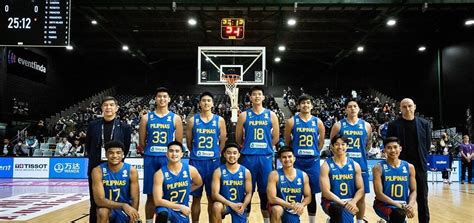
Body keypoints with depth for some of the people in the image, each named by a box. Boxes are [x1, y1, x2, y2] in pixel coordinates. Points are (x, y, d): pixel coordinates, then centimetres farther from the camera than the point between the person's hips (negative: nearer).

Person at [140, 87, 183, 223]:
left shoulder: (175, 118, 3)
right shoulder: (146, 118, 5)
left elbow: (179, 143, 4)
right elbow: (142, 142, 9)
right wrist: (151, 151, 10)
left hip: (168, 159, -1)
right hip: (150, 159, 1)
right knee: (150, 195, 6)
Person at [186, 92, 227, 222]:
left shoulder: (220, 120, 2)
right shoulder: (193, 120, 2)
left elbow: (222, 142, 7)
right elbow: (189, 142, 8)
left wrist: (214, 154, 9)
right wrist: (197, 153, 11)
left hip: (213, 162, 0)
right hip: (196, 162, 0)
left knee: (212, 197, 8)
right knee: (196, 197, 6)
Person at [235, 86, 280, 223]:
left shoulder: (271, 115, 4)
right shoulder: (244, 115, 2)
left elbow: (275, 137, 8)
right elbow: (238, 138, 6)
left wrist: (264, 146, 10)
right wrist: (250, 146, 10)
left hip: (266, 157, 1)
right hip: (248, 157, 0)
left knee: (265, 190, 8)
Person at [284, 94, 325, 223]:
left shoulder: (318, 122, 4)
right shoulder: (291, 121, -2)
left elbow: (321, 142, 12)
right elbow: (287, 142, 3)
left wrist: (312, 153, 7)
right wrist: (294, 153, 3)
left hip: (313, 161, 2)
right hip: (296, 161, -2)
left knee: (312, 193, 10)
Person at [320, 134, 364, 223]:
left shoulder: (355, 165, 6)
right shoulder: (326, 166, -5)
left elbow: (360, 189, 4)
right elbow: (326, 192, -11)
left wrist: (353, 202, -15)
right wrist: (344, 203, -22)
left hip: (350, 203, 4)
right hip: (331, 202, -4)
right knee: (345, 211, -34)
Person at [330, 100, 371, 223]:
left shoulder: (366, 125, 4)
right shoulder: (338, 125, -2)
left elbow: (368, 144, 16)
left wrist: (360, 152, 10)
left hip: (361, 165, 2)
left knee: (361, 196, 9)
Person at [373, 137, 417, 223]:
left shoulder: (409, 167, 4)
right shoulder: (378, 168, -8)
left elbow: (413, 191, 6)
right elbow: (379, 194, -12)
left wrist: (410, 204, -15)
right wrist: (399, 205, -22)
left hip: (403, 205, 6)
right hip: (384, 204, -6)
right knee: (398, 216, -33)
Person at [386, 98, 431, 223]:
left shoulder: (424, 124, 4)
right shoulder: (393, 125, -2)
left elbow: (427, 144, 8)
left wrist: (422, 160, 5)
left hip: (420, 166, 2)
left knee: (422, 199, 8)